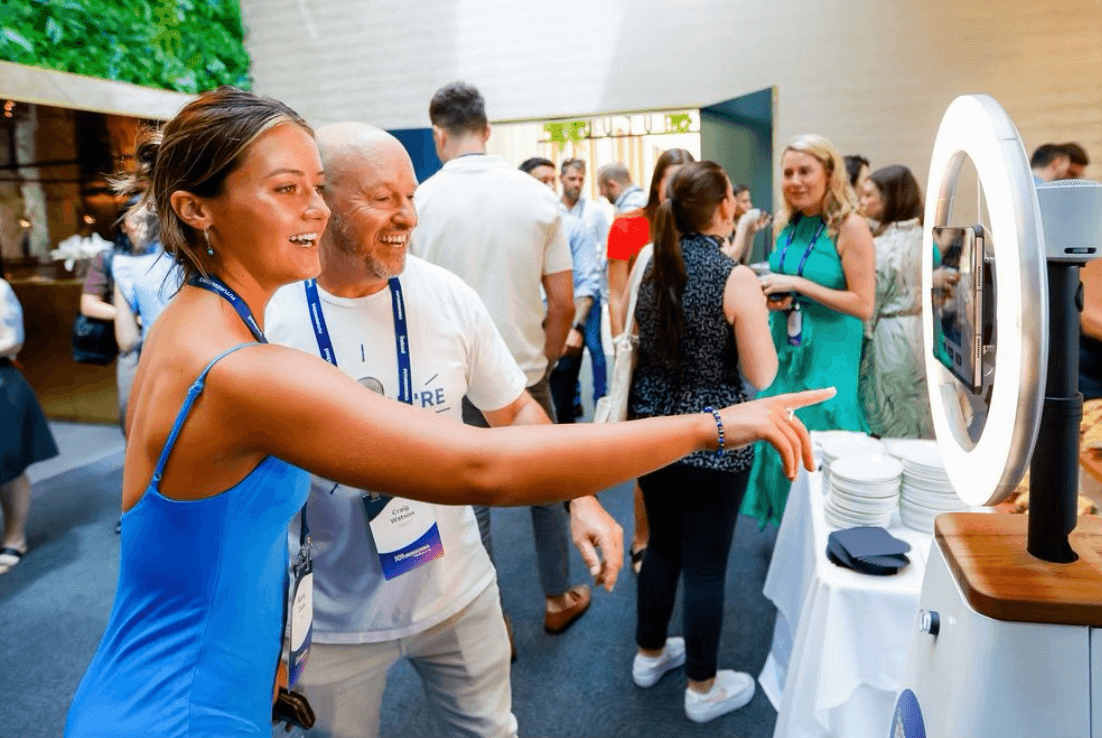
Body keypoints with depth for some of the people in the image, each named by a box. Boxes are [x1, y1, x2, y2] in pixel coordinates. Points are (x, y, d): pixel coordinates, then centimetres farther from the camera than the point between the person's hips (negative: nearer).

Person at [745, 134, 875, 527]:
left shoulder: (850, 227, -14)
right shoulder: (787, 223, 5)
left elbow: (863, 304, -18)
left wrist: (798, 285, -21)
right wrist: (774, 298, -4)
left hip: (827, 354, -6)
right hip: (783, 349, 6)